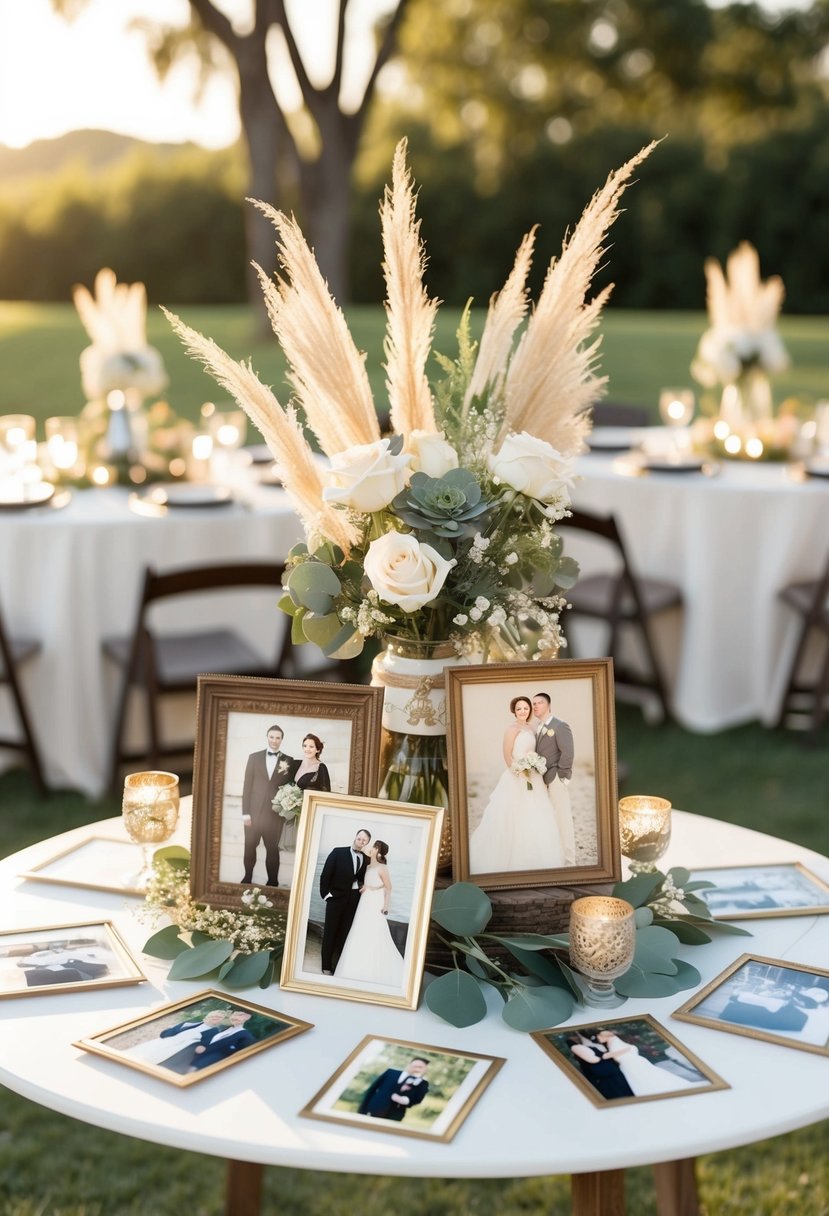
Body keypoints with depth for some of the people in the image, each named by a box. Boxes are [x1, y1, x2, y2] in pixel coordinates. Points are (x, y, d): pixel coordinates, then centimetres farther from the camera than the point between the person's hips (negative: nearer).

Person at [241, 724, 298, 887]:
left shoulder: (289, 761, 3)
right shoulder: (254, 757, 5)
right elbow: (247, 785, 3)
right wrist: (245, 812, -3)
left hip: (275, 813, -1)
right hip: (254, 811, 1)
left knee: (272, 848, 3)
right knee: (250, 846, 8)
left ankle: (272, 882, 11)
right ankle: (247, 878, 22)